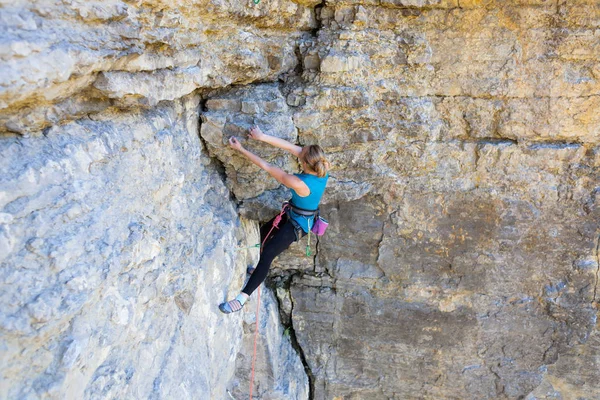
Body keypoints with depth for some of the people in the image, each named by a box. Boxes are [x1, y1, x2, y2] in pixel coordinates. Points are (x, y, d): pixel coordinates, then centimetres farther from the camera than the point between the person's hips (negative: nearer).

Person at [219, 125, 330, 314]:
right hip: (293, 214, 9)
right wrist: (262, 136, -16)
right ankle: (261, 269, 45)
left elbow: (267, 167, -28)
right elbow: (289, 146, -16)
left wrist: (241, 149, -18)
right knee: (264, 232, 25)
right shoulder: (322, 167, -20)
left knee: (267, 255, -13)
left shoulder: (299, 183, -37)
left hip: (297, 224, -9)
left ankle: (243, 297, -9)